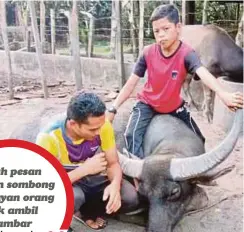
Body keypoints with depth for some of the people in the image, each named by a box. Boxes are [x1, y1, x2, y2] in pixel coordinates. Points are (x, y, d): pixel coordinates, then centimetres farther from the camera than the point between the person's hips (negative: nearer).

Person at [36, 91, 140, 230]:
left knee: (131, 198, -19)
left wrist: (115, 185, -35)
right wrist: (84, 169, -37)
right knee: (72, 197, -39)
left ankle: (86, 212, 7)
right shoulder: (48, 138, -32)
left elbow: (113, 164, -12)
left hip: (93, 178, 4)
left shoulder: (102, 126, -22)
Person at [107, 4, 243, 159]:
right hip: (147, 104, 0)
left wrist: (223, 94, -65)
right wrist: (113, 109, -15)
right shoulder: (148, 53, -18)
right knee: (132, 135, -25)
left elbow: (203, 73, -45)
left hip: (174, 106, 1)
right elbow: (131, 83, -11)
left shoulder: (186, 53, -24)